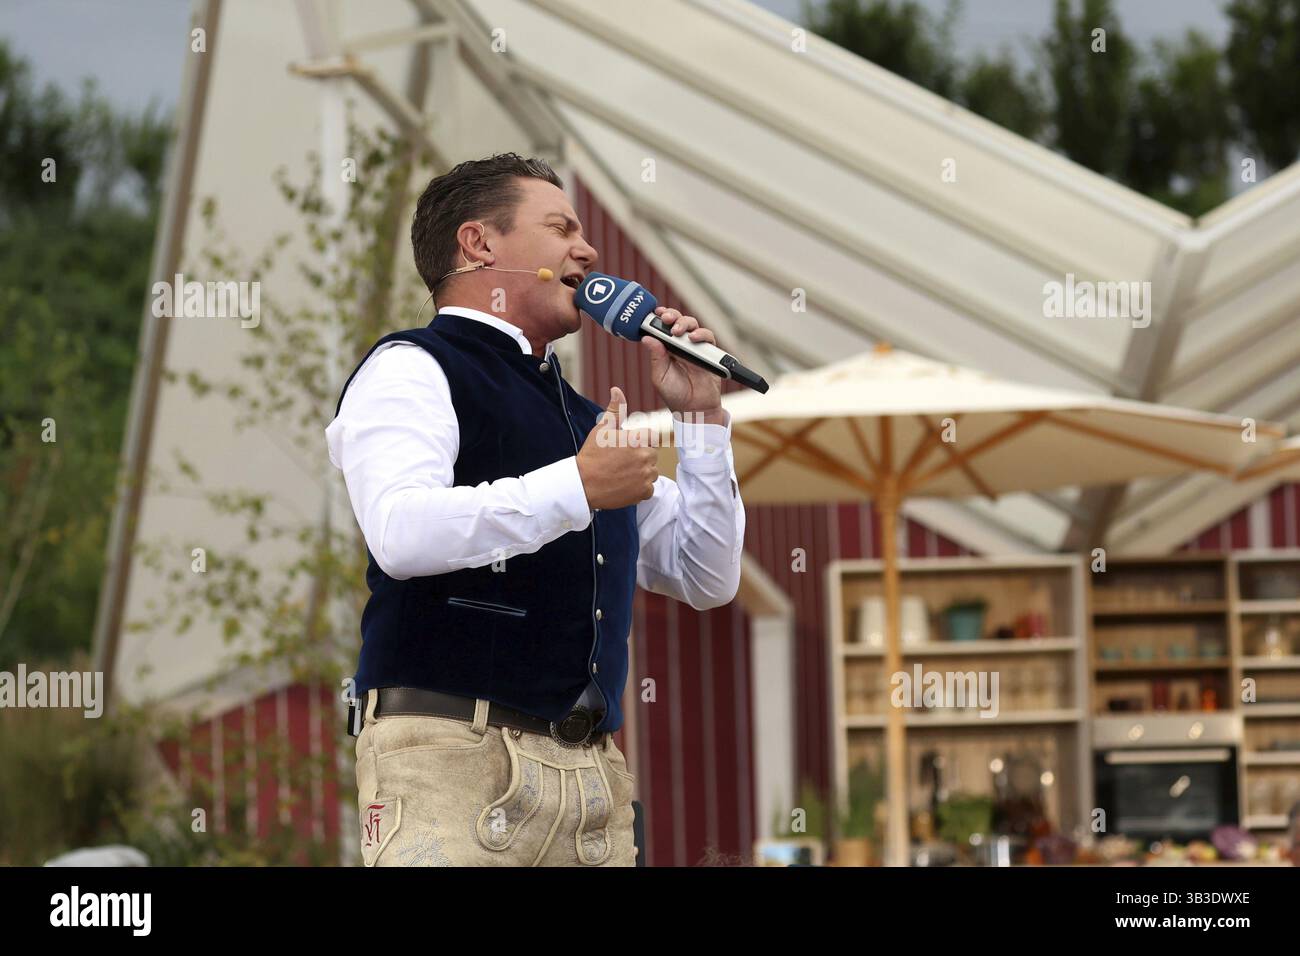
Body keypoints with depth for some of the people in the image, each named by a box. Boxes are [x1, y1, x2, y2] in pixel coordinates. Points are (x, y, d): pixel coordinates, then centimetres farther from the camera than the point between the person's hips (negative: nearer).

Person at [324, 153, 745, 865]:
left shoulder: (585, 418, 27)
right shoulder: (410, 370, 3)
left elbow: (707, 578, 28)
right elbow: (401, 532, -18)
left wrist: (700, 418, 19)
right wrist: (578, 487, -15)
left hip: (592, 772, 7)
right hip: (454, 753, -7)